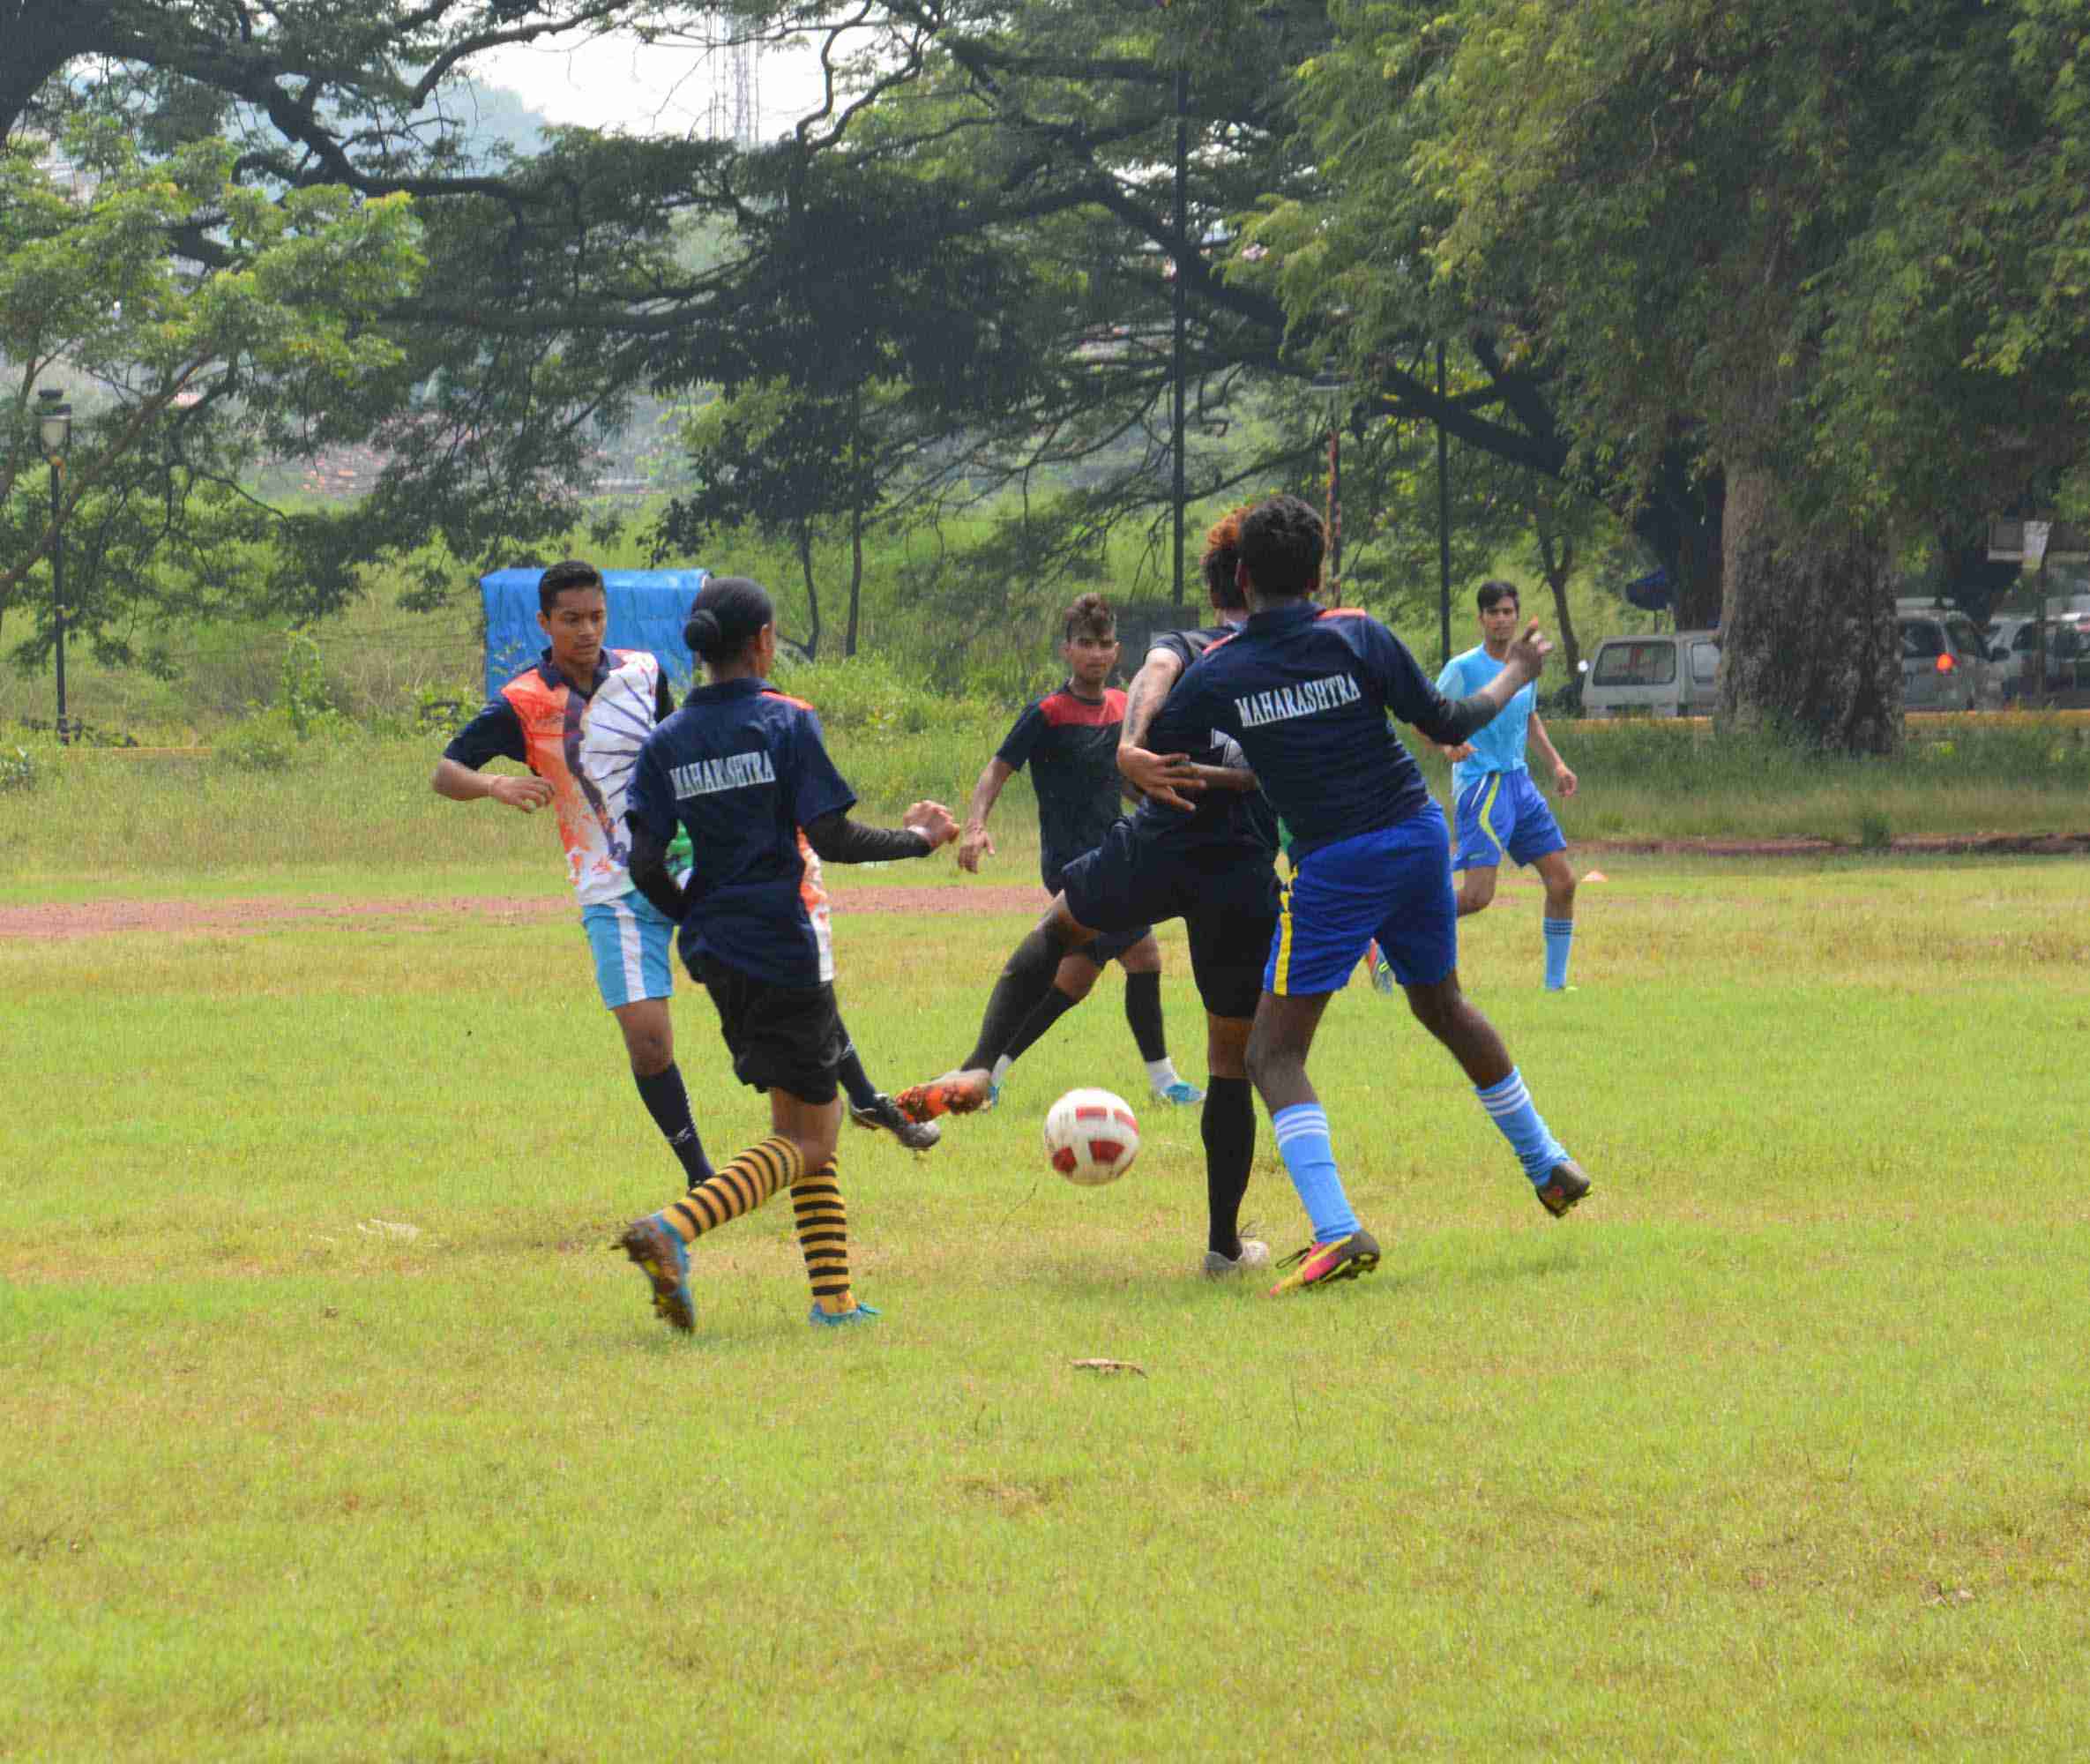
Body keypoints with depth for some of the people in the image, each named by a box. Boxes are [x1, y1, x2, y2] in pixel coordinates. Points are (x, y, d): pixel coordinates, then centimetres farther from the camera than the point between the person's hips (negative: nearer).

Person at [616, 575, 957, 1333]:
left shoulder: (667, 741, 5)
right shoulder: (785, 722, -9)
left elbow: (645, 865, 0)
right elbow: (832, 838, -14)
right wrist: (916, 839, 2)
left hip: (714, 951, 6)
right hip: (783, 948, -6)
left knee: (812, 1116, 19)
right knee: (804, 1142, -1)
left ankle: (834, 1296, 16)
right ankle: (673, 1228, -24)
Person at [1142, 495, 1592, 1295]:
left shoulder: (1215, 673, -6)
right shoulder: (1356, 636, -4)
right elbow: (1446, 724, 0)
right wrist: (1516, 674, 18)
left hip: (1331, 867, -4)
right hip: (1417, 837, 4)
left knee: (1274, 1053, -1)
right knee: (1443, 1005, 28)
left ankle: (1336, 1231, -20)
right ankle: (1548, 1165, 39)